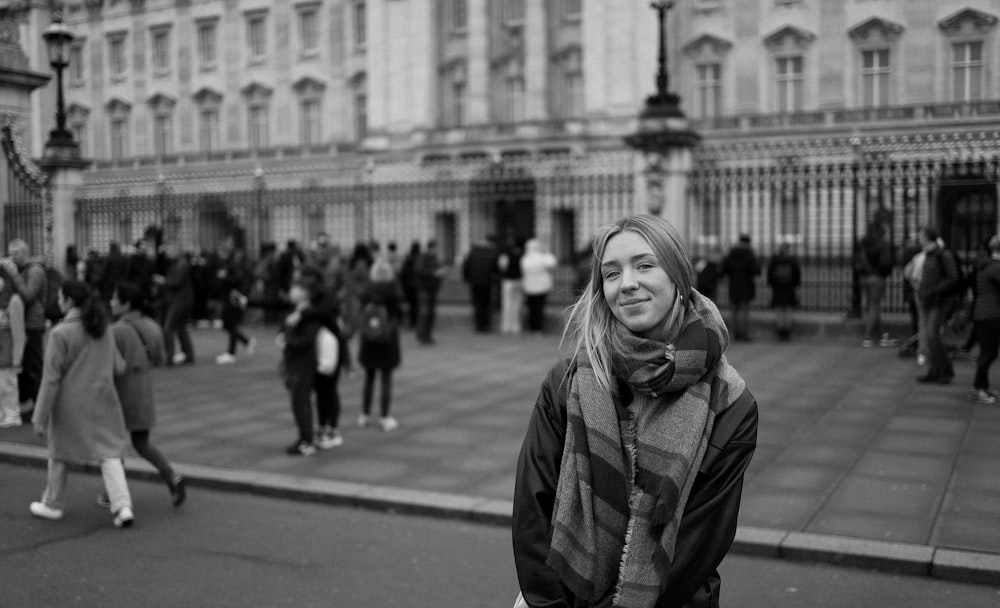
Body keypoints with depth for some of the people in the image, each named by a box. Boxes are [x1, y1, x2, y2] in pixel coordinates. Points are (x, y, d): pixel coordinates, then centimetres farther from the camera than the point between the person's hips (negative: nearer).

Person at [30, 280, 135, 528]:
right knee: (109, 453, 4)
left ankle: (53, 505, 32)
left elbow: (51, 378, -16)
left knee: (60, 453, 16)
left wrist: (41, 416, -12)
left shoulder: (61, 333, -16)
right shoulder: (103, 329, 2)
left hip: (71, 403, -4)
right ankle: (123, 507, -9)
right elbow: (118, 366, 9)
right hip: (102, 400, 4)